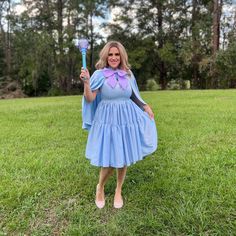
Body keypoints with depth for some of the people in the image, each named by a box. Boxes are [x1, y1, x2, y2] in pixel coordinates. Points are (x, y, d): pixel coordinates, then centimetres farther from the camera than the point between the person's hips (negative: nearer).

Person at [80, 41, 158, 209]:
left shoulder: (128, 74, 6)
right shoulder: (99, 74, -6)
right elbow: (89, 99, -12)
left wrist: (145, 106, 7)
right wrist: (86, 82, -26)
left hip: (127, 120, 4)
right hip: (107, 121, -3)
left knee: (124, 158, 11)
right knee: (109, 161, -3)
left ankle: (118, 191, 35)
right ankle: (100, 187, 30)